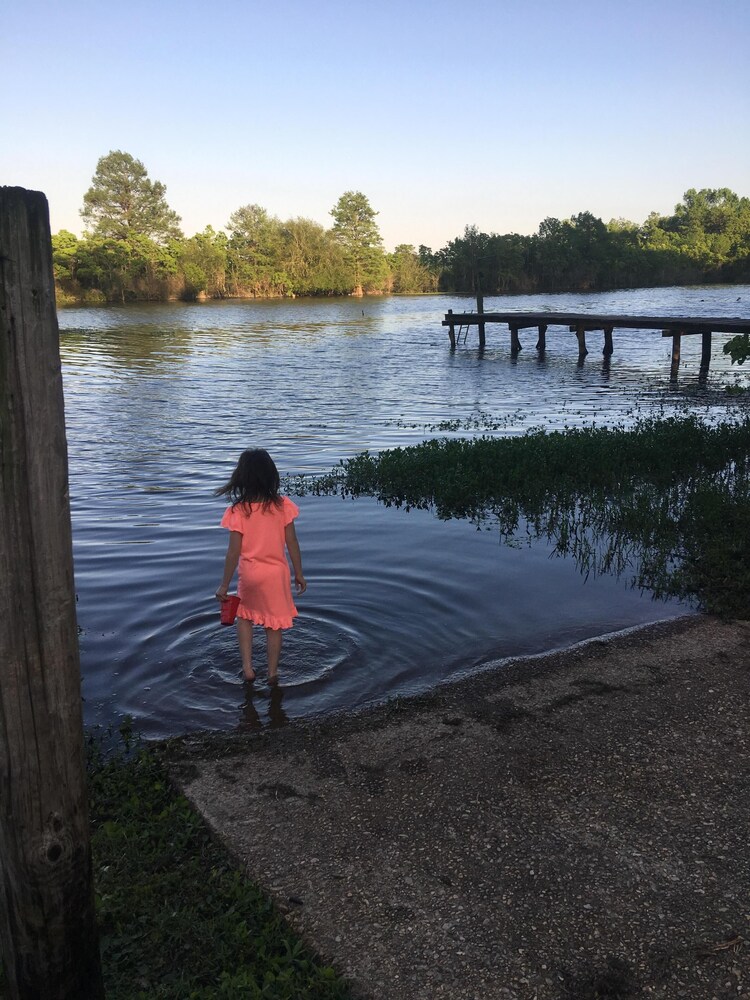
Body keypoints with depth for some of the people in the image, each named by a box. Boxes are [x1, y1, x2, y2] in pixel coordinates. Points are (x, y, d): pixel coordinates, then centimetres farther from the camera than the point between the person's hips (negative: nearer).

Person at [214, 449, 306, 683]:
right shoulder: (283, 505, -12)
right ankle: (272, 673, 26)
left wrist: (224, 585, -3)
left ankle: (247, 668, 18)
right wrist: (299, 574, 6)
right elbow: (292, 544, -6)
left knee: (244, 615, 24)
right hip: (277, 573, 1)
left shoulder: (238, 510, -16)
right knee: (274, 624, 15)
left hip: (249, 574, 0)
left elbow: (233, 552, -13)